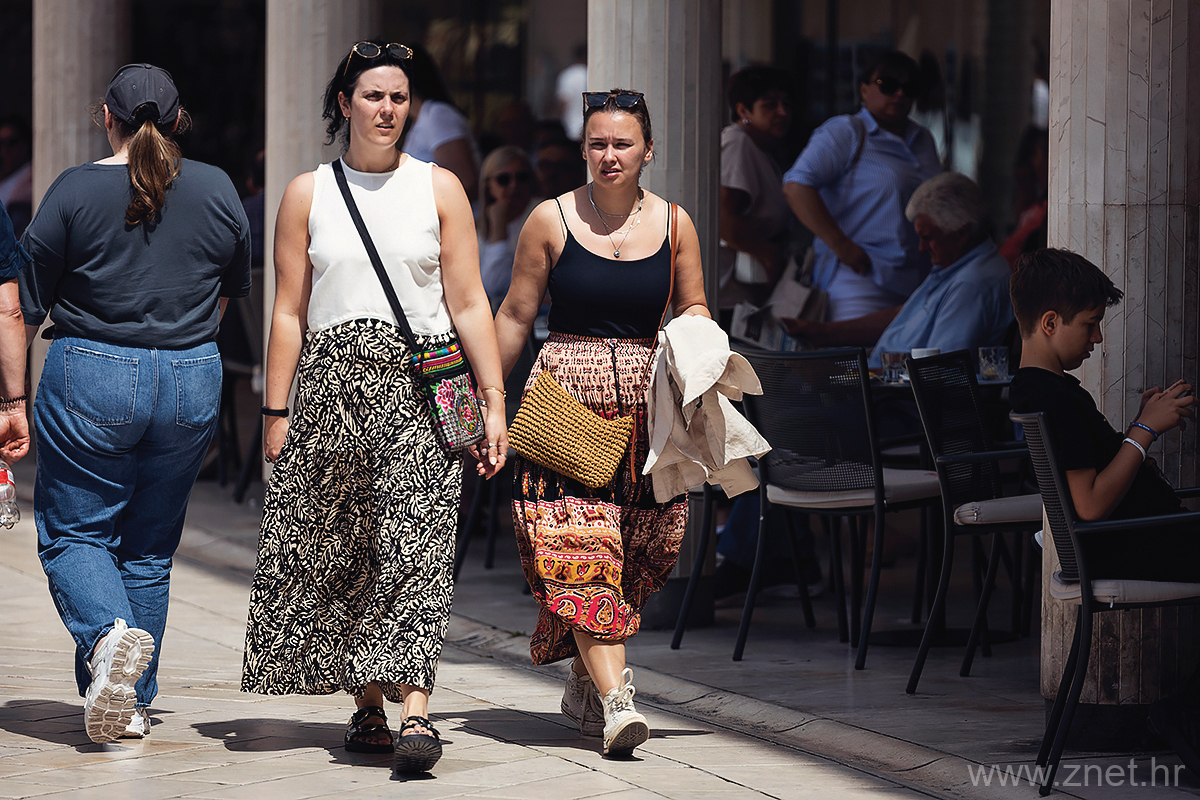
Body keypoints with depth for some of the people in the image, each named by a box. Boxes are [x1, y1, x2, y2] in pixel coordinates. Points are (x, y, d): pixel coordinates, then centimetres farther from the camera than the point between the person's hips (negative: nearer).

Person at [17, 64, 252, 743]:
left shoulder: (75, 190, -8)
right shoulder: (218, 190, 2)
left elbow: (25, 304, -5)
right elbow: (233, 289, 16)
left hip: (90, 379, -3)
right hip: (193, 382, 4)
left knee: (73, 533, 7)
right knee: (150, 545, 14)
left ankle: (108, 635, -22)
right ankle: (132, 702, 15)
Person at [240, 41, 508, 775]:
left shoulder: (439, 187, 8)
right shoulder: (308, 194, 10)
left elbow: (469, 304, 5)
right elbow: (290, 311, 9)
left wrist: (495, 402, -1)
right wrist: (276, 410, 3)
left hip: (421, 385, -2)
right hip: (335, 385, 2)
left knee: (416, 545, -13)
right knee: (340, 551, 2)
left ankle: (414, 709, -22)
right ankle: (368, 709, 11)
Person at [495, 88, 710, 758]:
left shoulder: (673, 223, 8)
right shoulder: (552, 220, 2)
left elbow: (695, 310, 17)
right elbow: (515, 315, 8)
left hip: (644, 405, 3)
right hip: (564, 402, -2)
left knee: (638, 555, 2)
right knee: (581, 552, -14)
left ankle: (586, 679, 21)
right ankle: (616, 700, -20)